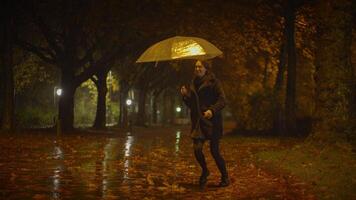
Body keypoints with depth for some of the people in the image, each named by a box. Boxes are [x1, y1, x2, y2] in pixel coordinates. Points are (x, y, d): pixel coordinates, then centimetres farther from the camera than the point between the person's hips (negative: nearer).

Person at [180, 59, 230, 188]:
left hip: (212, 121, -5)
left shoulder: (213, 82, -4)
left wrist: (212, 110, -25)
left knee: (214, 151, -4)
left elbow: (222, 100, -10)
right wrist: (185, 95, 1)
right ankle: (204, 171, 20)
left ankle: (225, 177, 16)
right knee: (197, 149, -9)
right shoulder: (193, 84, 14)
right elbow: (191, 104, 19)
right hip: (198, 121, 5)